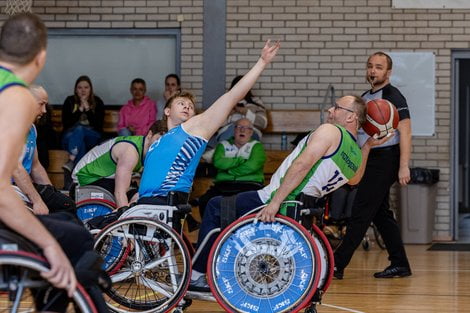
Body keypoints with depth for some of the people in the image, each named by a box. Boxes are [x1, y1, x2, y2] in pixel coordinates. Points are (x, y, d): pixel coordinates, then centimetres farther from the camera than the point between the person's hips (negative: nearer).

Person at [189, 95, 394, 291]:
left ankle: (196, 275, 5)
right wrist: (368, 146, 30)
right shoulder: (357, 155, 11)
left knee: (215, 207, 6)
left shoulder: (330, 131, -13)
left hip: (281, 204, -9)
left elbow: (302, 164, -24)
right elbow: (354, 179, 36)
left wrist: (275, 202, -28)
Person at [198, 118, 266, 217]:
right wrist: (241, 160, -2)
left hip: (249, 184, -2)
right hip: (224, 184, 2)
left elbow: (252, 166, -7)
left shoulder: (256, 146, 14)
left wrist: (229, 171, -2)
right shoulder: (223, 145, 21)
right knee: (205, 200, -26)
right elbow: (218, 162, -1)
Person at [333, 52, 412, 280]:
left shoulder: (393, 97, -9)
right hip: (369, 159, 9)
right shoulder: (365, 98, 16)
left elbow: (405, 133, -15)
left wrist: (404, 166, -20)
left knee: (361, 213, -9)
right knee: (381, 214, 10)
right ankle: (400, 265, 16)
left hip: (385, 159, -9)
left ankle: (337, 265, -9)